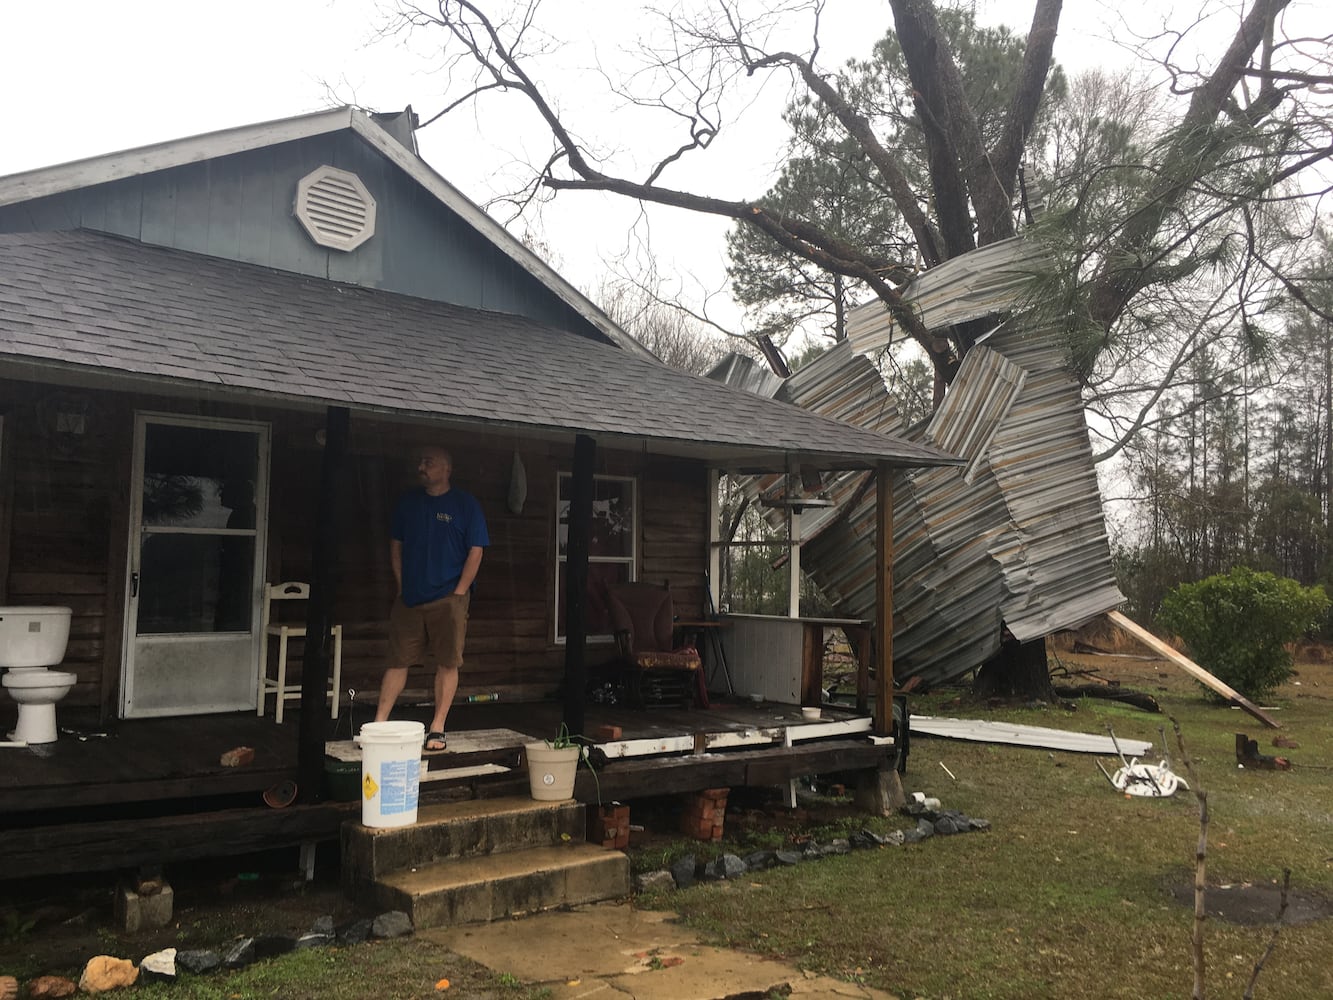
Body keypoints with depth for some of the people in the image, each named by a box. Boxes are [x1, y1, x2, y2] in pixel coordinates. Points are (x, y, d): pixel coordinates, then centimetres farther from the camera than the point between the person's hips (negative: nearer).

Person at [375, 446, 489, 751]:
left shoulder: (465, 504, -3)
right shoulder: (408, 502, 10)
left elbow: (476, 551, -5)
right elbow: (396, 545, 15)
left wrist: (459, 594, -10)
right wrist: (401, 585, 6)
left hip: (448, 599, -3)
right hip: (409, 597, 4)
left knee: (447, 663, 0)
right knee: (397, 661, 5)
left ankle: (437, 729, 8)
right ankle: (379, 724, 9)